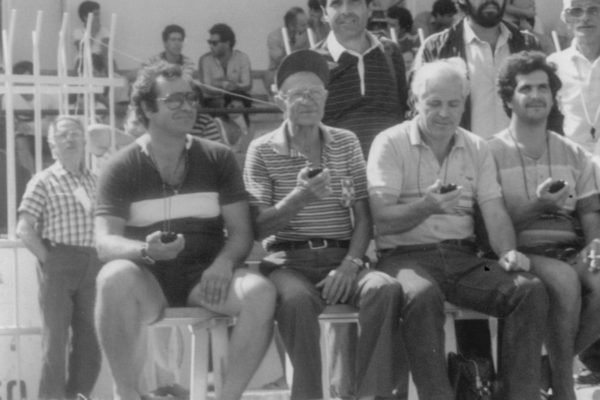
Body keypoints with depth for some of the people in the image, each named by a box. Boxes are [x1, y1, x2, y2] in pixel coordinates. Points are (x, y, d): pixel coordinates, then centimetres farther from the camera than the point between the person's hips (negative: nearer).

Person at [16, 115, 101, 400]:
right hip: (58, 266, -5)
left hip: (91, 265, 5)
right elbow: (24, 229, -8)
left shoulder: (93, 181, 11)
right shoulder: (44, 182, -4)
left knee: (89, 340, 9)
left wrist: (99, 259, 5)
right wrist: (47, 260, -11)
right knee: (56, 337, -1)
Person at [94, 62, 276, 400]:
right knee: (115, 278, -36)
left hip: (206, 276, 2)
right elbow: (105, 242, -6)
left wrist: (224, 262, -17)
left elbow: (241, 231, 7)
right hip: (147, 278, -1)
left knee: (261, 292, -29)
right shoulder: (122, 168, 4)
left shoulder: (218, 159, 10)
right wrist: (145, 250, -28)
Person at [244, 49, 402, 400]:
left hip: (341, 257, 3)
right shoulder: (262, 150, 4)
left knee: (386, 289, -29)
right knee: (297, 299, -37)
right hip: (288, 260, -2)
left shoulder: (347, 143, 12)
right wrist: (299, 197, -18)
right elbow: (259, 227, -2)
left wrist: (350, 264, -10)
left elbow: (364, 218, 8)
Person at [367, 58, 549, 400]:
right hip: (406, 254, -4)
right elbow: (383, 220, -7)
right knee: (423, 295, -39)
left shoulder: (477, 149, 15)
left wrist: (508, 251, -13)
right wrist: (428, 206, -25)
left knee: (531, 290, -21)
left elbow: (495, 212, 8)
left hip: (463, 256, 4)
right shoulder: (390, 144, 2)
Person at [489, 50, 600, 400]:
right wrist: (536, 206, -16)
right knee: (566, 281, -34)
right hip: (523, 251, -4)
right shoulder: (491, 154, 3)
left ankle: (549, 368, -6)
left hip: (570, 250, 4)